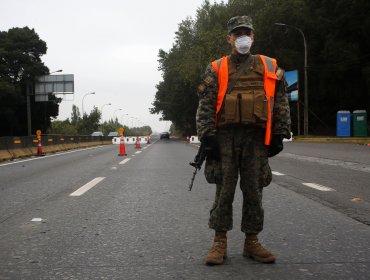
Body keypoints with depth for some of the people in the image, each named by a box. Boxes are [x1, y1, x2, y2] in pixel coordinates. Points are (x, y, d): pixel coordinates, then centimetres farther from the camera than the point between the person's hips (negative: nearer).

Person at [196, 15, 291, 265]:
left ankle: (252, 241, 16)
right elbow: (206, 105, 0)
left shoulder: (270, 67, 11)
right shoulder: (216, 69, 6)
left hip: (256, 138, 2)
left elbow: (281, 103, 10)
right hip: (225, 136, -1)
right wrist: (207, 136, -9)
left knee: (254, 191, 6)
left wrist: (279, 135, 3)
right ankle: (220, 242, 9)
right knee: (224, 190, 1)